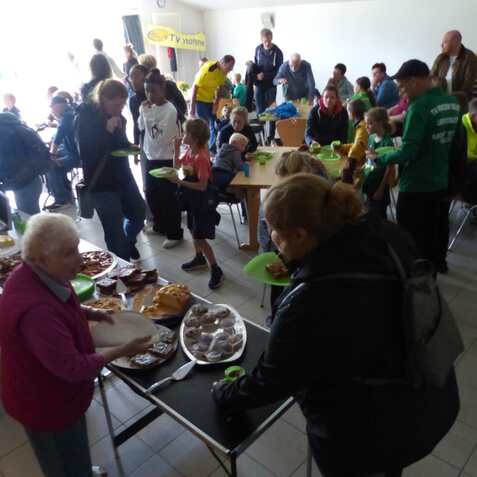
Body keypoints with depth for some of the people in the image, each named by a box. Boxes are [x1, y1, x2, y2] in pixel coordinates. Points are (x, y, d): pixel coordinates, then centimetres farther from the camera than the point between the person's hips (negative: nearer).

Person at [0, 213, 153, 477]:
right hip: (46, 403, -8)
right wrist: (122, 351, -23)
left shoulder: (37, 275, -12)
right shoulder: (36, 309, -41)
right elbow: (72, 367, -32)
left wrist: (90, 313, -3)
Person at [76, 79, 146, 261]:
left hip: (123, 176, 7)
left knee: (139, 213, 20)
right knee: (114, 231, -5)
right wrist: (107, 130, -31)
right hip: (101, 182, -7)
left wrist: (129, 146, -2)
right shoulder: (86, 118, -15)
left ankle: (128, 242, 50)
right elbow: (86, 154, -24)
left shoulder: (118, 117, 3)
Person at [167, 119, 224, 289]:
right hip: (192, 199, 9)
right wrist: (176, 148, 1)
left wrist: (179, 182, -28)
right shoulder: (189, 152, 0)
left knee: (200, 237, -4)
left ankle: (216, 270, 8)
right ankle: (199, 259, 44)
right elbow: (177, 165, 16)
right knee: (193, 230, 23)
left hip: (202, 201, -9)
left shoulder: (201, 158, -27)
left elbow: (202, 186, -27)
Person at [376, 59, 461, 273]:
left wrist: (381, 159, -11)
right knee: (438, 227, 24)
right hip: (442, 181, 8)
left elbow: (408, 151, -25)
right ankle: (437, 262, 43)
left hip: (416, 185, -8)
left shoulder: (419, 106, -21)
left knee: (413, 237, 6)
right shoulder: (453, 103, 4)